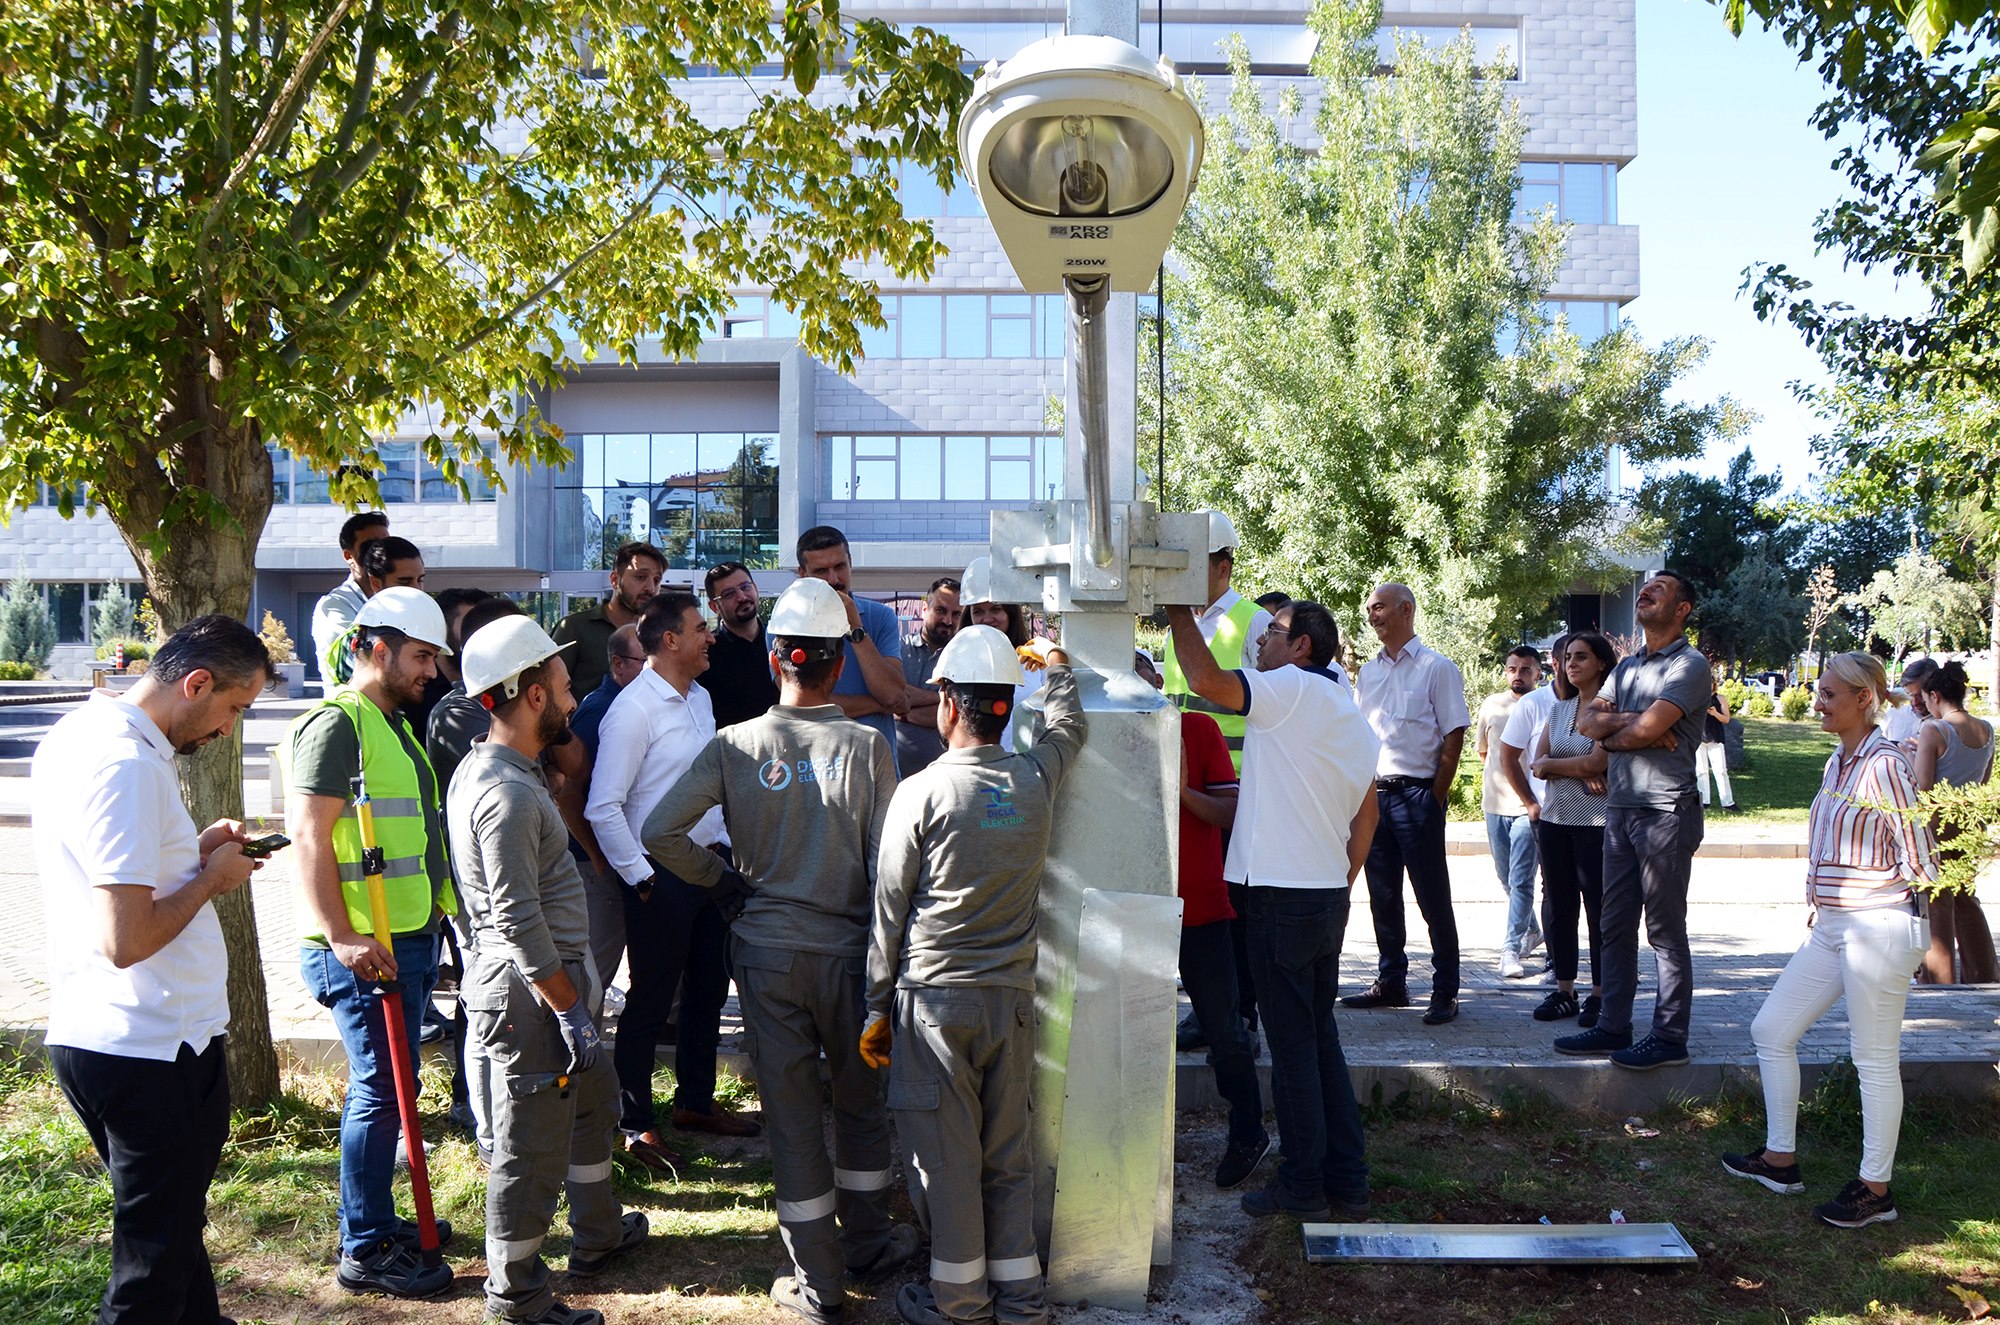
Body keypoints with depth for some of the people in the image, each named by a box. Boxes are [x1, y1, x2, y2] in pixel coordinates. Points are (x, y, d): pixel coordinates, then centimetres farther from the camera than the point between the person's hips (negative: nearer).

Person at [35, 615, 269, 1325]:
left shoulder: (73, 733, 8)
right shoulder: (129, 765, -24)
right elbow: (127, 940, -27)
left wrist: (192, 851, 9)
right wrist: (210, 877, -12)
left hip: (86, 1033, 10)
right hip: (152, 1051, -10)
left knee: (169, 1222, 24)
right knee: (155, 1264, 4)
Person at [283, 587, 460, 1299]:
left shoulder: (395, 726, 17)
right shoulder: (337, 724, -13)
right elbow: (307, 834, -20)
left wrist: (440, 911, 23)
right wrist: (342, 936, -24)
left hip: (412, 936, 9)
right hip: (364, 947, -9)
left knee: (387, 1085, 16)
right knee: (380, 1091, -4)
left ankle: (379, 1219, 28)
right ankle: (366, 1251, 5)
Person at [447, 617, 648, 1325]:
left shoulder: (487, 768, 9)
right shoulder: (508, 793, -24)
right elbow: (519, 922, -26)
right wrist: (570, 1008, -21)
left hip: (553, 979, 11)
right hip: (531, 992, -11)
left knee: (595, 1096, 26)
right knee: (533, 1145, 3)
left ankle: (597, 1234, 42)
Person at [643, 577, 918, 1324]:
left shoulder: (734, 746, -7)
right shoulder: (866, 748, -11)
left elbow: (659, 833, -12)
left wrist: (722, 880, 3)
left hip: (766, 952, 1)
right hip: (847, 948, 0)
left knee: (792, 1113, 9)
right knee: (861, 1102, 20)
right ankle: (867, 1242, 35)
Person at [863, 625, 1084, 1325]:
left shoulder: (920, 793, -12)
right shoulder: (1038, 777, -2)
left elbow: (889, 912, -6)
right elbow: (1069, 725, 23)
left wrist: (878, 1008, 4)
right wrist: (1056, 667, 42)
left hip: (935, 998, -4)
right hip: (1012, 997, 4)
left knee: (944, 1151, 7)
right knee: (1007, 1149, 14)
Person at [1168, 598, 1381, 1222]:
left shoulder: (1293, 688, -11)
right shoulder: (1352, 714, 16)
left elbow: (1207, 681, -25)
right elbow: (1367, 815, 20)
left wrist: (1179, 614, -11)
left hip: (1282, 898, -9)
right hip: (1328, 896, 9)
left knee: (1292, 1044, 0)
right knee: (1321, 1036, 15)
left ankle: (1302, 1187, 8)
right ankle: (1347, 1181, 20)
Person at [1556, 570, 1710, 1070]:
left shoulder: (1690, 665, -7)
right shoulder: (1627, 667, 19)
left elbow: (1648, 729, -18)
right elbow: (1586, 720, 7)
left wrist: (1612, 737, 1)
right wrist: (1629, 720, -10)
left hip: (1665, 810, -8)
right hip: (1620, 808, 8)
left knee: (1666, 930, -2)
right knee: (1615, 926, 10)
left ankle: (1669, 1038, 5)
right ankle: (1613, 1027, 17)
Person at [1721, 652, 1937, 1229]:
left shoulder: (1885, 764, -15)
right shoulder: (1837, 763, 12)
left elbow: (1918, 856, -13)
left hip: (1878, 927, -10)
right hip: (1830, 927, 10)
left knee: (1875, 1058, 1)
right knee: (1771, 1030, 12)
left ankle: (1875, 1189, 13)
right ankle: (1780, 1158, 25)